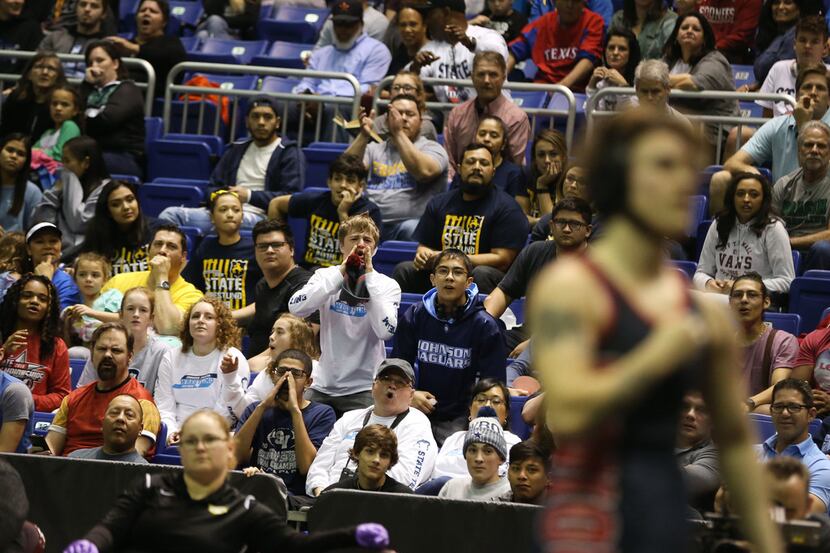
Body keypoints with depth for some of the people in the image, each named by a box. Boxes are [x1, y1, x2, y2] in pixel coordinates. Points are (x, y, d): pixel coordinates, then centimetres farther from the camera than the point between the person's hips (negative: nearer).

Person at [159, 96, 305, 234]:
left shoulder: (289, 153, 8)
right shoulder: (237, 150, 28)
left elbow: (291, 196, -5)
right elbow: (214, 186, 30)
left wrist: (250, 196, -14)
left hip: (258, 216, -6)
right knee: (170, 214, -19)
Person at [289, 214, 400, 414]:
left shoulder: (387, 285, -1)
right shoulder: (326, 276, 5)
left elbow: (385, 331, -19)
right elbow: (296, 308, -14)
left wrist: (369, 276, -15)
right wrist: (341, 272, -15)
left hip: (364, 389, -2)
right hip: (323, 385, 2)